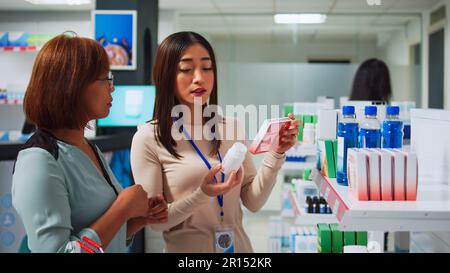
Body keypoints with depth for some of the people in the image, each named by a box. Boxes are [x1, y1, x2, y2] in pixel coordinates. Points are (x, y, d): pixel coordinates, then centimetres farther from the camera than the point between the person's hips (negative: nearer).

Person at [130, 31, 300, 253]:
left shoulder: (231, 128, -3)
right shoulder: (148, 138, -13)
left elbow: (253, 203, -2)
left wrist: (276, 154, -15)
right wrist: (202, 195, -26)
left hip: (239, 246, 3)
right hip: (187, 248, -3)